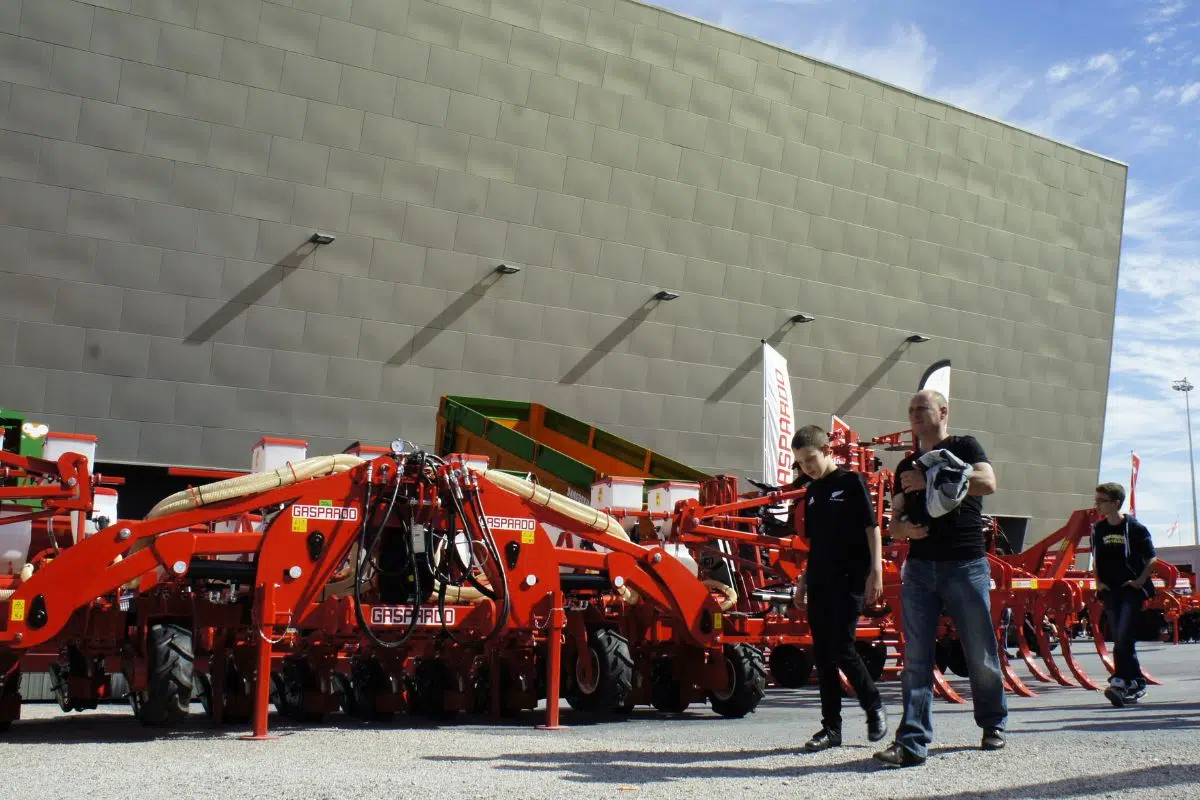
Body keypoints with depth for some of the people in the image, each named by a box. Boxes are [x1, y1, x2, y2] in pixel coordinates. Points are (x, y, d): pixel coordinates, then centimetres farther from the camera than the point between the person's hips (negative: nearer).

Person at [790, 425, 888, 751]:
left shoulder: (851, 482, -3)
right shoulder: (812, 492, 16)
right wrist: (804, 580, 17)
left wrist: (876, 571, -13)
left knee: (841, 648, -12)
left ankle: (874, 707, 10)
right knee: (822, 654, 5)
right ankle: (831, 727, 11)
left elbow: (871, 528, -6)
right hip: (820, 583, 7)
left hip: (850, 580, -7)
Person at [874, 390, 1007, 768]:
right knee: (916, 658, -3)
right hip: (919, 567, 4)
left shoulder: (964, 447, 4)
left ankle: (993, 724, 26)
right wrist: (903, 528, -5)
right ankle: (912, 742, -6)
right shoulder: (907, 466, 19)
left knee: (981, 655, 5)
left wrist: (932, 480, -19)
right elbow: (895, 522, 19)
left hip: (966, 566, -4)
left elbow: (988, 482, -16)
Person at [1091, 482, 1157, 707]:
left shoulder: (1135, 527, -7)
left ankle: (1119, 682, -19)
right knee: (1121, 641, 5)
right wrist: (1098, 582, 9)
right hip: (1110, 591, 5)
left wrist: (1140, 580, -10)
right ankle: (1136, 683, 14)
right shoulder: (1098, 529, 8)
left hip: (1132, 590, -5)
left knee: (1124, 637, -15)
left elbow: (1152, 559, -2)